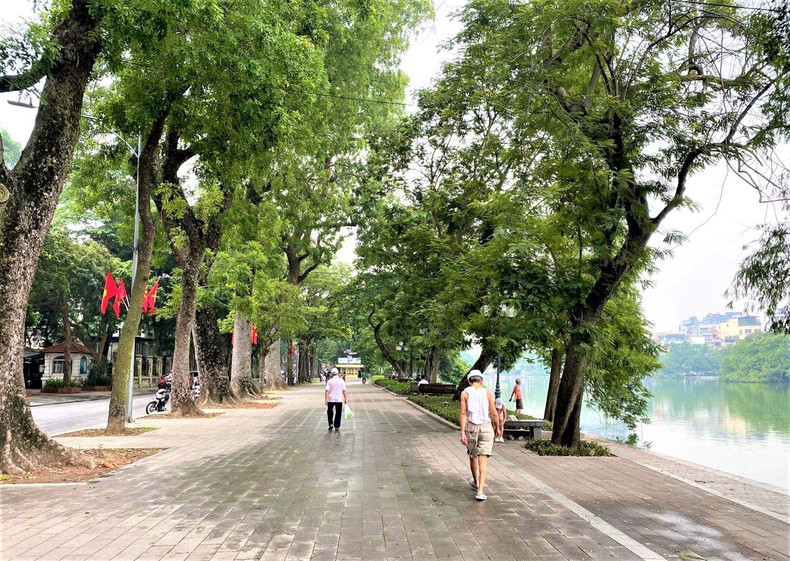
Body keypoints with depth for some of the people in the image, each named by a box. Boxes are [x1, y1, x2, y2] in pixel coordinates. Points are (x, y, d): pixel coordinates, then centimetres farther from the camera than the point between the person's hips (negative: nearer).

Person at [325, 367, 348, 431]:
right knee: (338, 413, 6)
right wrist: (346, 399, 2)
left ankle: (331, 424, 10)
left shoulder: (329, 381, -4)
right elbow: (344, 390, -4)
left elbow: (327, 391, -10)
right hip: (339, 400, 0)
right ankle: (337, 427, 5)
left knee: (329, 412, 20)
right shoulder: (341, 381, -1)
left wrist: (326, 400, -8)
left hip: (331, 400, 0)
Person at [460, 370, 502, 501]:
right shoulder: (487, 393, -3)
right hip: (486, 427, -1)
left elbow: (463, 413, -9)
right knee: (483, 460, -2)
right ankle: (480, 491, -14)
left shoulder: (465, 393, -3)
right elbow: (494, 413, -5)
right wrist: (497, 427, 11)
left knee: (472, 456, 22)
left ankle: (476, 482, 42)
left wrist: (462, 433, -10)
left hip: (471, 427, 1)